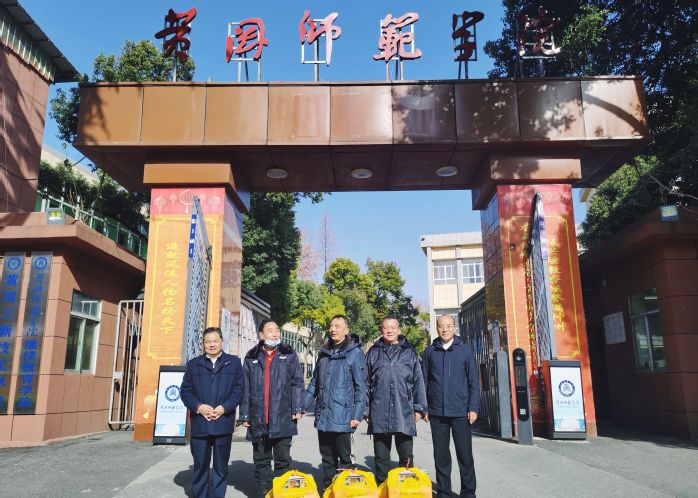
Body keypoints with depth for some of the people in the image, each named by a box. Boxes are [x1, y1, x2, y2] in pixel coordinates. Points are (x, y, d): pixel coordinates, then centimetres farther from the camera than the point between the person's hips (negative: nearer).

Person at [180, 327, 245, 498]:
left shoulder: (233, 362, 7)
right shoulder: (193, 364, 11)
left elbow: (239, 389, 2)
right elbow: (186, 390, 7)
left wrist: (224, 408, -11)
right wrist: (198, 407, -10)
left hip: (223, 423, -1)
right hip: (200, 424, 1)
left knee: (221, 467, 7)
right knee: (200, 466, 8)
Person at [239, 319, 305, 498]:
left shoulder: (289, 355, 5)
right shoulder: (251, 357, 9)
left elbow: (297, 383, 0)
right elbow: (246, 388, 7)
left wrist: (297, 408, -9)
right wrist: (245, 415, 2)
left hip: (283, 418, -2)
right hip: (258, 419, 2)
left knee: (283, 460, 6)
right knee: (261, 460, 11)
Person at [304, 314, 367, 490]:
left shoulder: (355, 352, -5)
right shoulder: (324, 352, 12)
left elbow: (361, 386, -8)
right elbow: (315, 382, 18)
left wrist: (357, 414, -13)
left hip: (342, 416, -5)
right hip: (323, 416, 5)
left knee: (344, 458, 4)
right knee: (327, 458, 14)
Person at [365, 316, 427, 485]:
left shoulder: (409, 352, 8)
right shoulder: (373, 353, 8)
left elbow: (418, 382, 7)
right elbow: (366, 383, 8)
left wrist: (419, 408, 1)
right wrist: (364, 409, 4)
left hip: (404, 413, 0)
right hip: (379, 414, 1)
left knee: (406, 457, 7)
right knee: (381, 458, 10)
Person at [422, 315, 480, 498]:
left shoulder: (465, 349, 1)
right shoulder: (430, 351, 5)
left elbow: (474, 381, 2)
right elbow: (425, 381, 7)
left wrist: (473, 408, -4)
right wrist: (424, 407, 3)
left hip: (461, 412, -1)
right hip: (437, 413, 1)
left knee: (465, 455, 5)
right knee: (441, 455, 9)